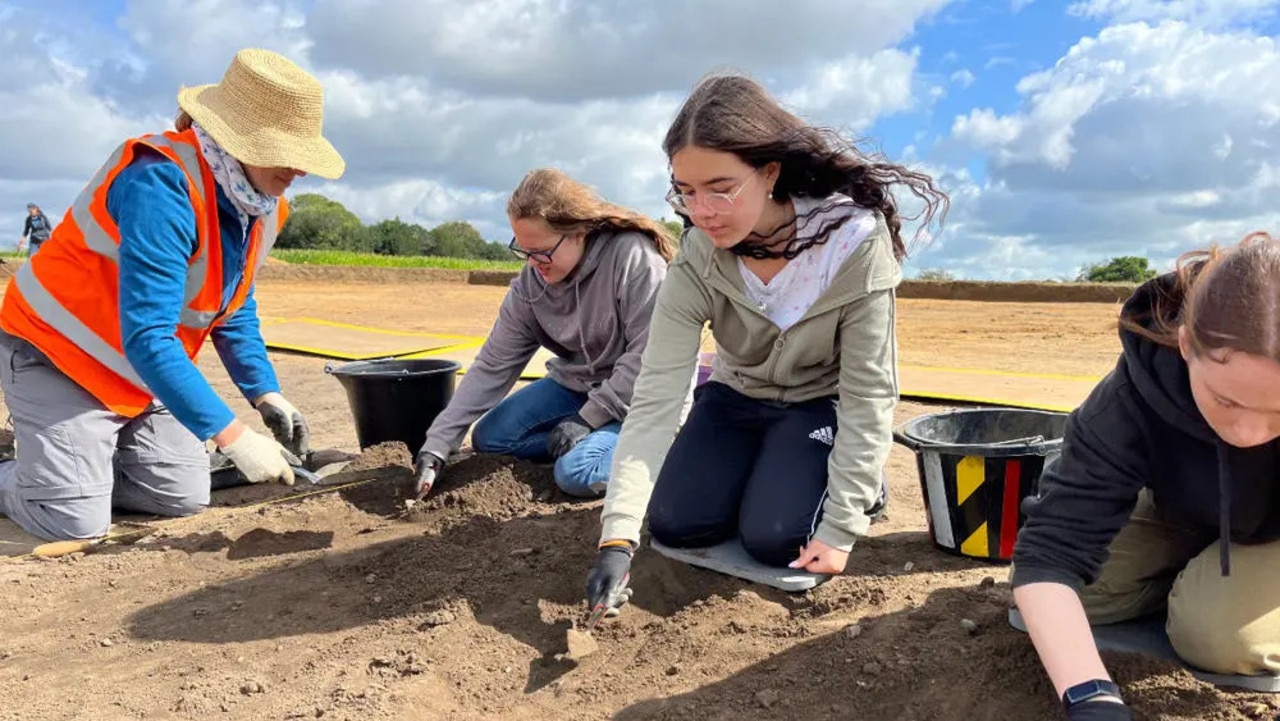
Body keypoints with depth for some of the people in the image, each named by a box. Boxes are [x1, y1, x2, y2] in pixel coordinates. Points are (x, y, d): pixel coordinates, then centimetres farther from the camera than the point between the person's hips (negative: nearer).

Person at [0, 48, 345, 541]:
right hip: (57, 354, -7)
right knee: (76, 521, -13)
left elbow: (235, 310, 8)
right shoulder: (162, 182, -32)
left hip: (142, 373, 8)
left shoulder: (263, 203, -5)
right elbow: (147, 337, -37)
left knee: (185, 497, 3)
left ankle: (83, 462, 25)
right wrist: (232, 436, -38)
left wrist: (266, 394, -4)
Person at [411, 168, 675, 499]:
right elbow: (492, 366, -6)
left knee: (577, 473, -26)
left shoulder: (632, 256, -26)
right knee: (488, 438, -1)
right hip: (576, 385, 7)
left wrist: (589, 418, -22)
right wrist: (437, 443, -11)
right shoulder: (530, 284, -9)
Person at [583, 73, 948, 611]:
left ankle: (860, 476, 11)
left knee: (774, 539, -19)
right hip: (737, 397, 3)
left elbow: (868, 394, -23)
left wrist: (841, 526, -24)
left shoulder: (854, 240, -31)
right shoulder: (697, 259, -24)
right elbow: (655, 397, -27)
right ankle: (760, 468, 19)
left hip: (822, 403, -3)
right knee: (674, 525, -9)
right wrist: (617, 536, -35)